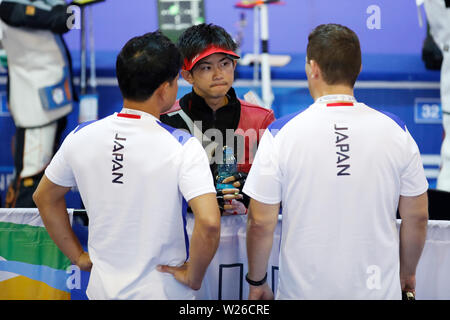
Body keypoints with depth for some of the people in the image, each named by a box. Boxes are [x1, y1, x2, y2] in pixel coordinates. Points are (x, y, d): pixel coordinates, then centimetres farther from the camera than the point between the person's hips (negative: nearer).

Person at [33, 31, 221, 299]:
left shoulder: (81, 137, -5)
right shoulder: (182, 147, -19)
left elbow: (45, 197, 8)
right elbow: (209, 223, -29)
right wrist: (193, 277, -13)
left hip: (102, 287, 4)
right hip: (163, 291, -4)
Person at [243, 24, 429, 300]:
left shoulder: (281, 134, -11)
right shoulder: (396, 131, -6)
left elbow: (261, 224, -8)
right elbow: (417, 217, 1)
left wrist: (256, 282, 6)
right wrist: (407, 273, 16)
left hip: (304, 289, -1)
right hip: (379, 288, 2)